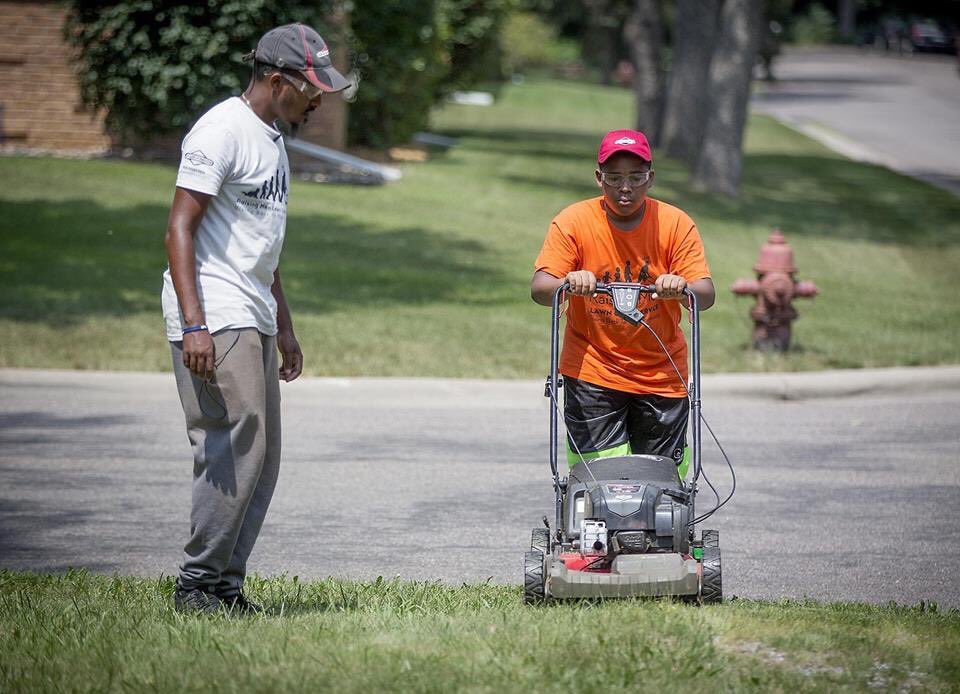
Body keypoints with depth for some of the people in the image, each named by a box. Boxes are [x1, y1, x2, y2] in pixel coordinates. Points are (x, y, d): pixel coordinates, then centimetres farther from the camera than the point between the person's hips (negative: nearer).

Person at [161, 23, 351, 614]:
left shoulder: (273, 139, 18)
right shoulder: (223, 132, -12)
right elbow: (180, 230, -17)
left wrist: (284, 328, 26)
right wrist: (193, 325, -25)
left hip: (254, 321, 10)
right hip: (215, 321, -10)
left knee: (262, 458, 7)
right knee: (235, 449, -14)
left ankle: (226, 584, 10)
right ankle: (197, 583, -7)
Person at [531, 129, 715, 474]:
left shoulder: (676, 224, -4)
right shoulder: (572, 222, -6)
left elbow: (706, 296, -11)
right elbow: (539, 290, -14)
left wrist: (683, 288, -34)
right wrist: (568, 284, -36)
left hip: (662, 377, 1)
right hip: (592, 374, -1)